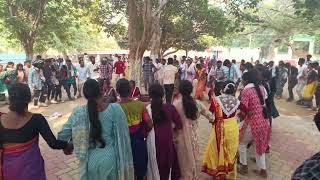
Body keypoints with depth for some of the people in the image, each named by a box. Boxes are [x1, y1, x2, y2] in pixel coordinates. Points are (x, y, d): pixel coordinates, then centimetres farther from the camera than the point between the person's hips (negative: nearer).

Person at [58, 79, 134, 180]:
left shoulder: (78, 113, -10)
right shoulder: (115, 109, -15)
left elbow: (62, 136, -2)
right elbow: (123, 136, -11)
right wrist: (125, 163, 0)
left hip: (91, 162, 1)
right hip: (111, 159, -1)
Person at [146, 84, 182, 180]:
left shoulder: (147, 109, -13)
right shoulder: (170, 107, -10)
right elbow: (179, 124, -3)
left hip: (153, 141, -1)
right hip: (167, 140, 1)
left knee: (155, 164, 19)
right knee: (167, 162, 23)